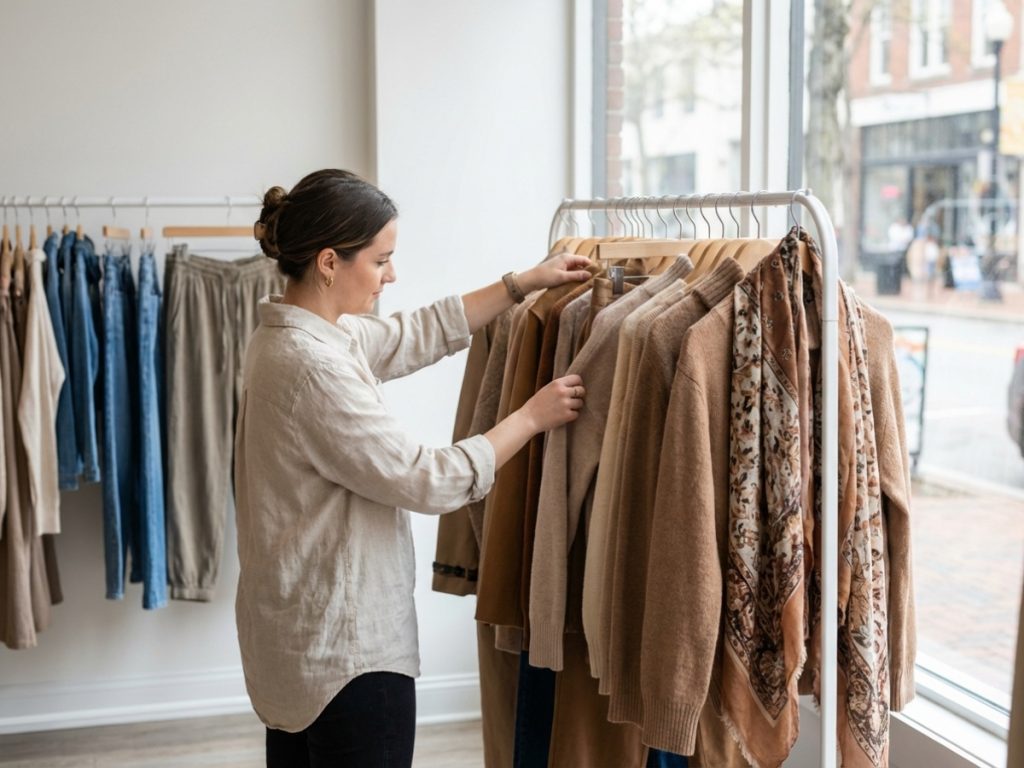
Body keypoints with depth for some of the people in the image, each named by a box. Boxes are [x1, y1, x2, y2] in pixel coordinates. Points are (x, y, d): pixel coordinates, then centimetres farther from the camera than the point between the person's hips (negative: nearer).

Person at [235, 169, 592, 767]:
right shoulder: (314, 366, -24)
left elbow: (422, 334, 14)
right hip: (347, 650, -10)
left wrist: (525, 283, 13)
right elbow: (430, 481, -21)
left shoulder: (293, 333, 5)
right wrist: (532, 416, -10)